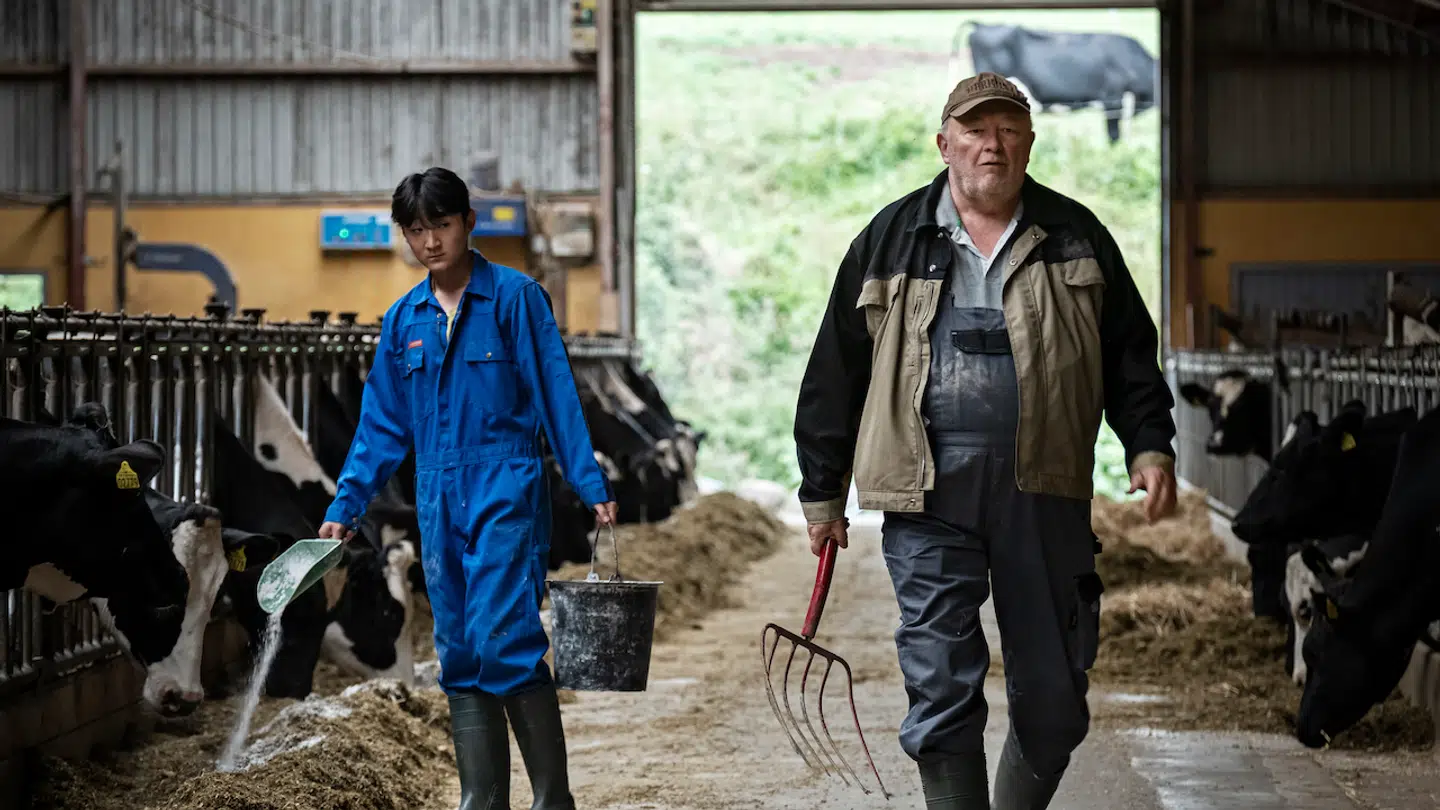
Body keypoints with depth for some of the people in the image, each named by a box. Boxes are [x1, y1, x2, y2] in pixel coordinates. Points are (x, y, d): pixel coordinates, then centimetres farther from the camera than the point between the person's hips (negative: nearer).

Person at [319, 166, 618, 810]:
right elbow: (382, 425, 16)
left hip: (506, 495, -5)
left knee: (504, 642, -15)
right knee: (461, 659, 6)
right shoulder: (403, 319, 12)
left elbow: (557, 396, -3)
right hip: (440, 507, 6)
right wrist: (346, 506, 11)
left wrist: (591, 486, -7)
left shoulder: (514, 296, -3)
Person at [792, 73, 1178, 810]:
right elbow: (835, 374, 10)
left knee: (1054, 695, 5)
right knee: (941, 693, -3)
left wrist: (1150, 446, 0)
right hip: (928, 497, -1)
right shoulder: (891, 241, 8)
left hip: (1044, 492, 1)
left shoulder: (1075, 238, 10)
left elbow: (1130, 356, 14)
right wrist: (822, 492, 10)